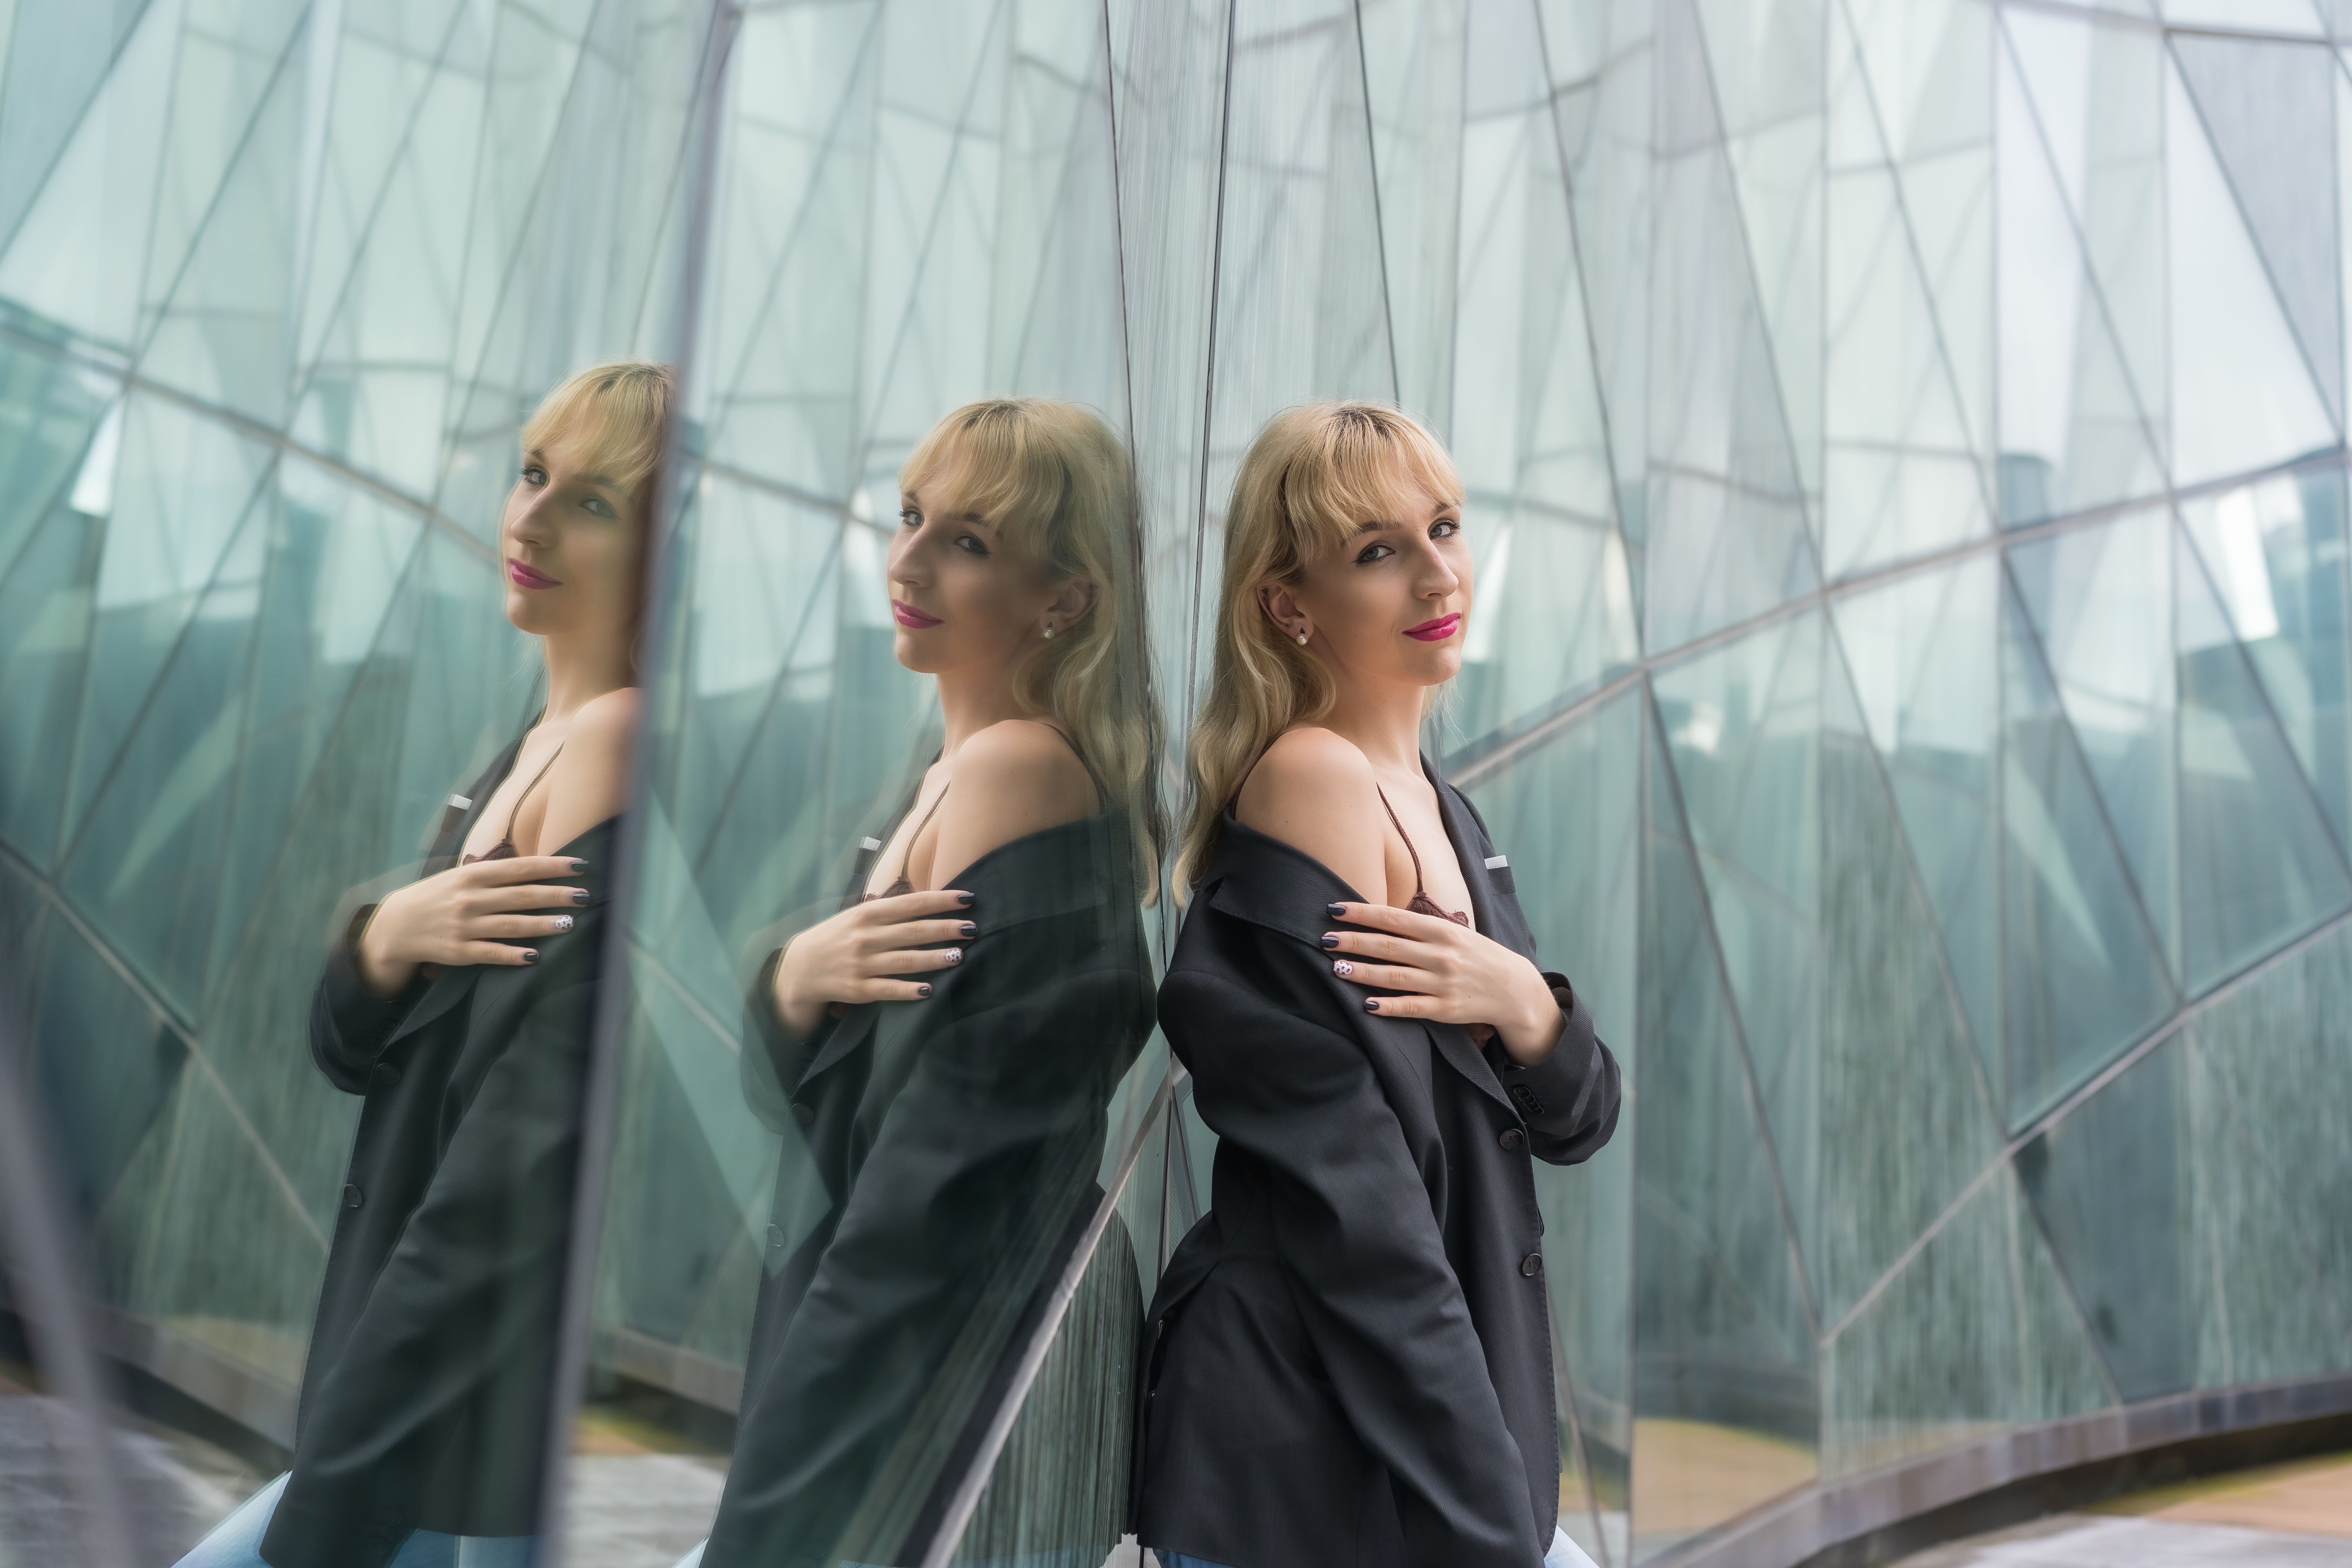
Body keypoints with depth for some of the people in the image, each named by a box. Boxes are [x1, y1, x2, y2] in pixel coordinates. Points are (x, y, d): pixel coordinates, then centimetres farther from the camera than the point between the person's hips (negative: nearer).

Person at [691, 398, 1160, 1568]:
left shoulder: (1019, 770, -20)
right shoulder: (956, 766, 7)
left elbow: (944, 1162, -22)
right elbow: (783, 1094, 7)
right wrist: (793, 981, -16)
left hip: (957, 1344, -9)